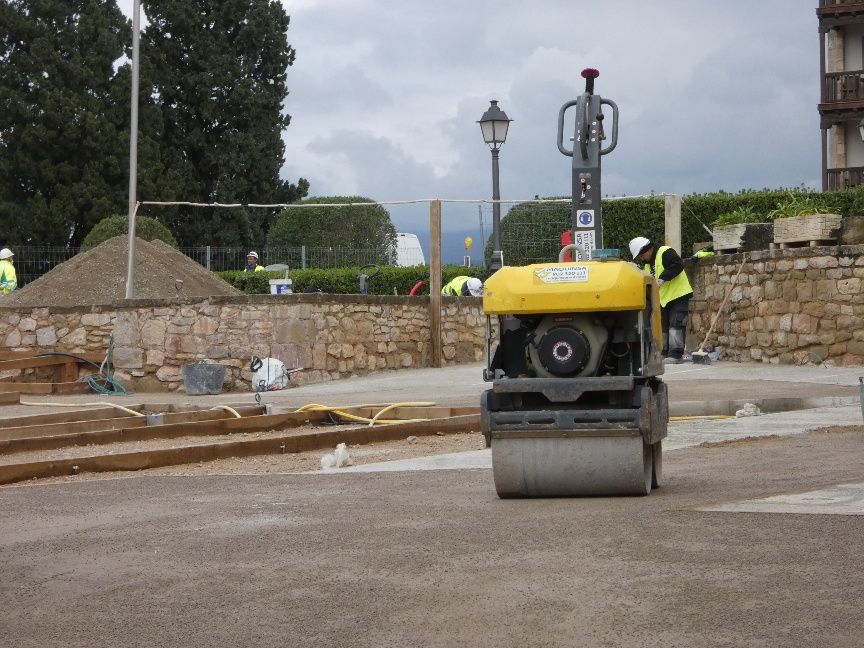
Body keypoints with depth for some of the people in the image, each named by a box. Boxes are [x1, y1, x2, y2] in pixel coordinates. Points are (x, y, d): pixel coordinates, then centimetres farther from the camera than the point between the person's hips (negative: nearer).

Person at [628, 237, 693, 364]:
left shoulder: (665, 252, -13)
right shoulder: (648, 264, 15)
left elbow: (678, 265, -27)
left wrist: (663, 278, -30)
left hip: (678, 296, -9)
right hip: (663, 299, 9)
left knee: (675, 325, -12)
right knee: (663, 326, 10)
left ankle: (675, 355, -13)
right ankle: (664, 353, 17)